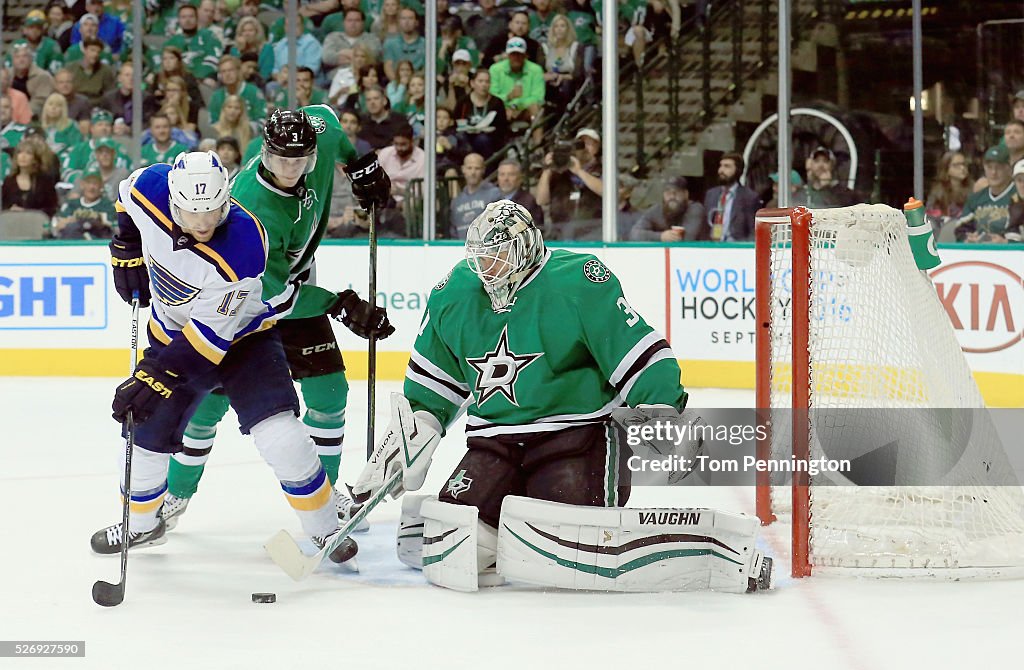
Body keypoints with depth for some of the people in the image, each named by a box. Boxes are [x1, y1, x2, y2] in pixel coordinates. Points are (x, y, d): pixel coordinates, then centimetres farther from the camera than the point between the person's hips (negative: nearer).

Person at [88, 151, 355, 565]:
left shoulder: (241, 248, -37)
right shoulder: (149, 189, -23)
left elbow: (211, 334, -32)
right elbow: (128, 195, 5)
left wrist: (159, 374, -34)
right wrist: (127, 248, 4)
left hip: (242, 336, -5)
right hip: (172, 334, 5)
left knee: (279, 435, -21)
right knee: (147, 431, 6)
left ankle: (325, 530, -3)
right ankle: (142, 523, 34)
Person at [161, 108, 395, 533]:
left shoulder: (319, 132, -20)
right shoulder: (253, 208, -37)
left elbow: (324, 115, 8)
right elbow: (274, 293, -30)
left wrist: (361, 166, 8)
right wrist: (341, 305, -31)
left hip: (295, 282, 6)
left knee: (328, 390, -1)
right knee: (213, 396, -7)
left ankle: (324, 490, 15)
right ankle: (177, 492, 10)